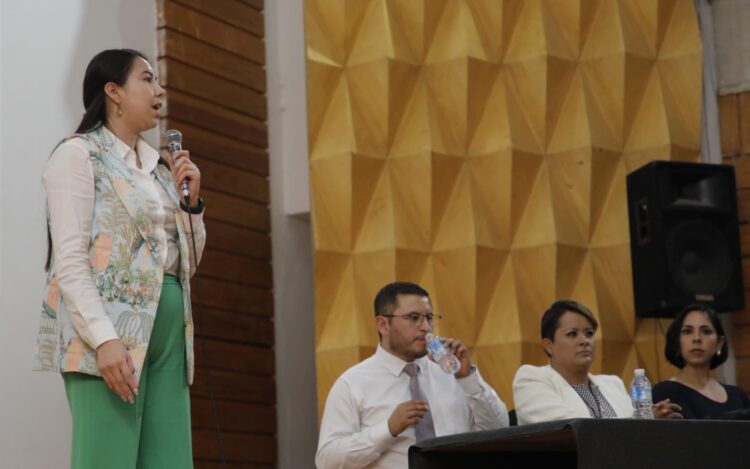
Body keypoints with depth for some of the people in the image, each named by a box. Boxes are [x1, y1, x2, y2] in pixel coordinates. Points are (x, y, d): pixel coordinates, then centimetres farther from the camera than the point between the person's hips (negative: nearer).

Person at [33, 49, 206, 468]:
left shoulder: (157, 168, 22)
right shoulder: (79, 154, 1)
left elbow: (186, 263, 24)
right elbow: (69, 260, -11)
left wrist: (191, 202, 9)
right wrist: (104, 339, -23)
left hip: (169, 331, 7)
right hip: (109, 333, -7)